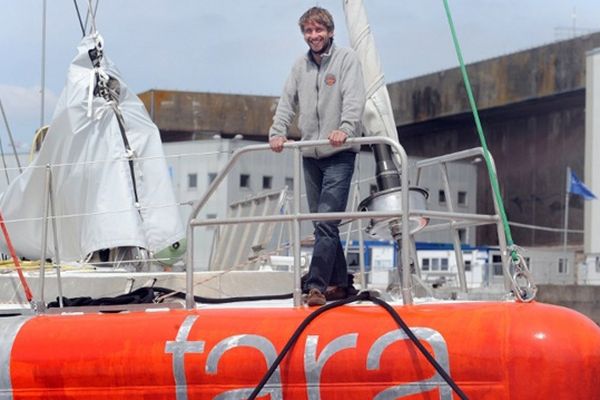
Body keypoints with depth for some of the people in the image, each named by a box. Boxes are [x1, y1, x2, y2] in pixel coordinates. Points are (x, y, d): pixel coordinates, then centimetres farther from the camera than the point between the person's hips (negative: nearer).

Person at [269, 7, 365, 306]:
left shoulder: (347, 59, -1)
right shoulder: (300, 66, 14)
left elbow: (354, 99, -14)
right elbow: (287, 102, 11)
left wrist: (345, 128, -31)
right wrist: (278, 132, -7)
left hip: (339, 155, -6)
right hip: (310, 155, 6)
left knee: (326, 222, -14)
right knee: (322, 224, 9)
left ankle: (316, 285, -16)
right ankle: (338, 283, 18)